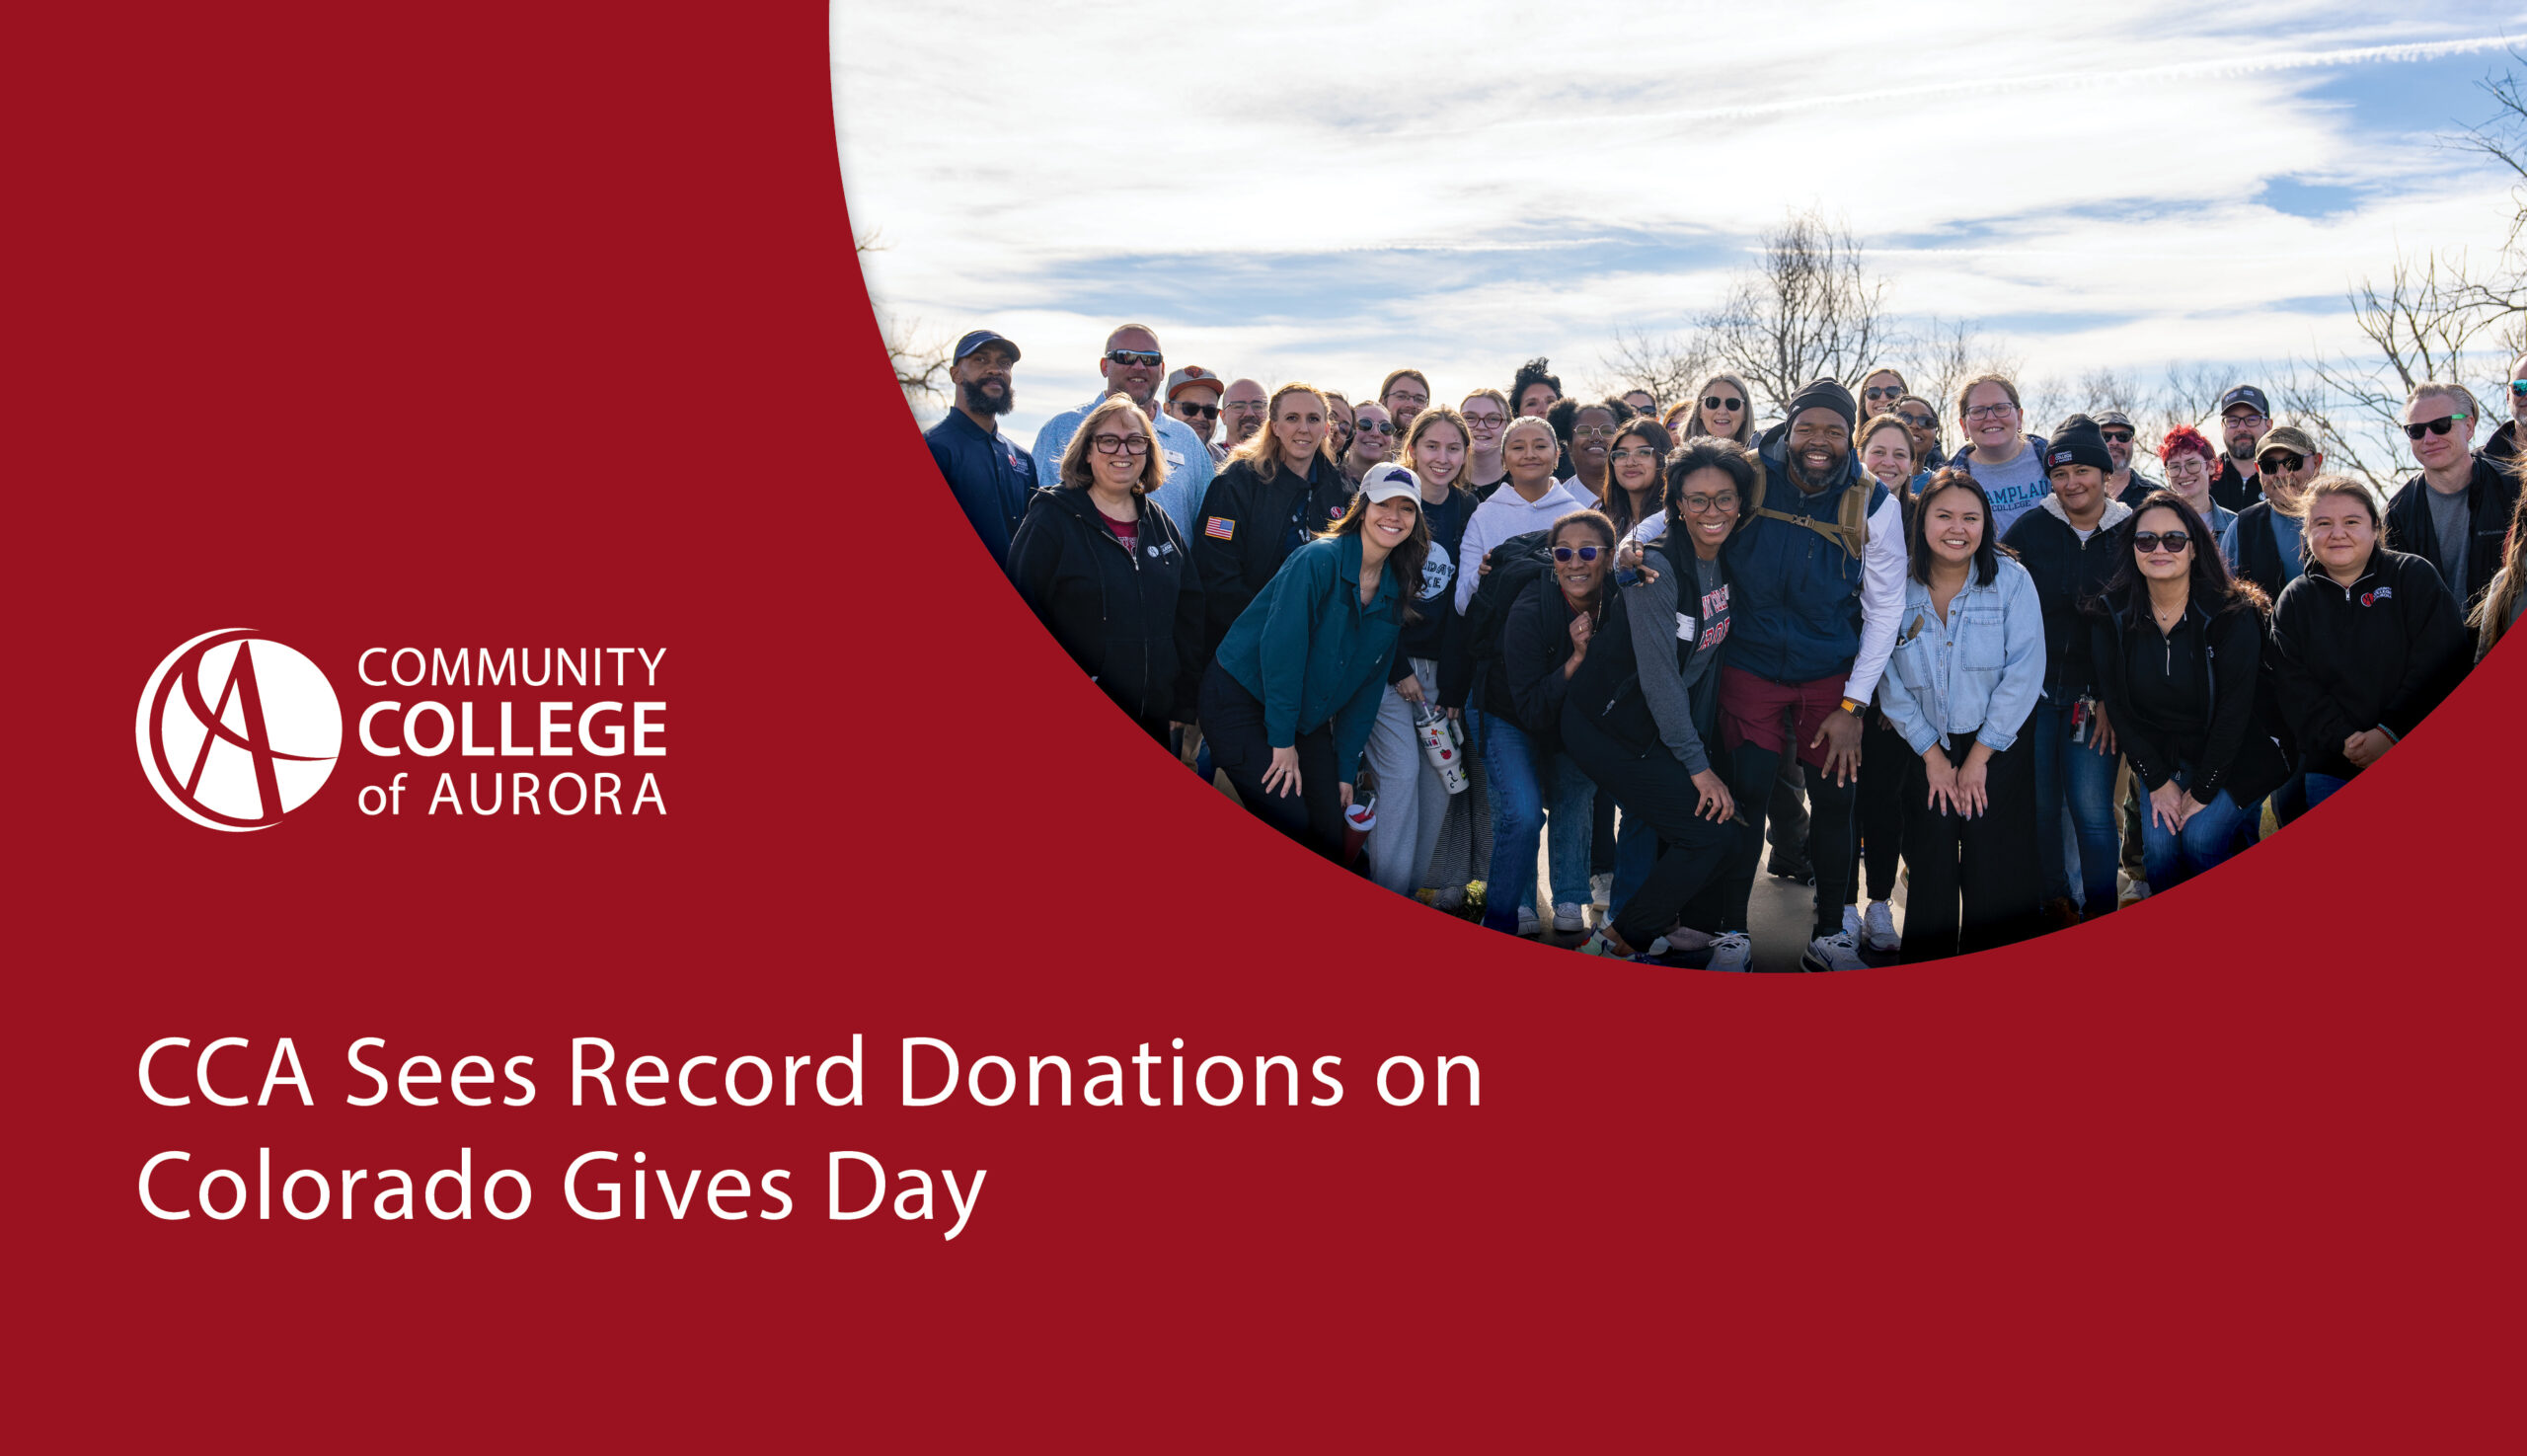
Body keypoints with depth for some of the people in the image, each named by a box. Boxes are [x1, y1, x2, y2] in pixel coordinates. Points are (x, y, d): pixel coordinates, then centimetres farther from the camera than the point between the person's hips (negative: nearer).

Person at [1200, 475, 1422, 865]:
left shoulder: (1394, 593, 5)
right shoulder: (1320, 559, -18)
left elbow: (1367, 686, 10)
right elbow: (1280, 646, -21)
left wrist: (1346, 769, 7)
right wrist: (1282, 741, -19)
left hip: (1306, 716, 7)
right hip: (1241, 700, -7)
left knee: (1329, 835, 0)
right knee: (1290, 824, -17)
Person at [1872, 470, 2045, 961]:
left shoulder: (2011, 579, -7)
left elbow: (2024, 672, -11)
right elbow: (1889, 680, -1)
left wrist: (1978, 757, -11)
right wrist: (1932, 755, -5)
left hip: (1999, 749, -2)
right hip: (1924, 750, 2)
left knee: (1998, 883, -7)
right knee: (1930, 878, -2)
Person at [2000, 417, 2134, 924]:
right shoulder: (2030, 528, 3)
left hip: (2095, 694, -1)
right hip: (2033, 688, 1)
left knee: (2092, 810, -6)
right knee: (2038, 807, 3)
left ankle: (2101, 917, 8)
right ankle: (2053, 911, 18)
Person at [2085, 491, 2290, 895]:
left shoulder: (2232, 614, -15)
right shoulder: (2111, 616, -5)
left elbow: (2234, 709, -14)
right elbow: (2116, 705, -2)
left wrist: (2202, 792, -16)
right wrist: (2158, 782, -8)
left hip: (2233, 758, -3)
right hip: (2160, 758, 3)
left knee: (2200, 840, -22)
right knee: (2159, 845, -18)